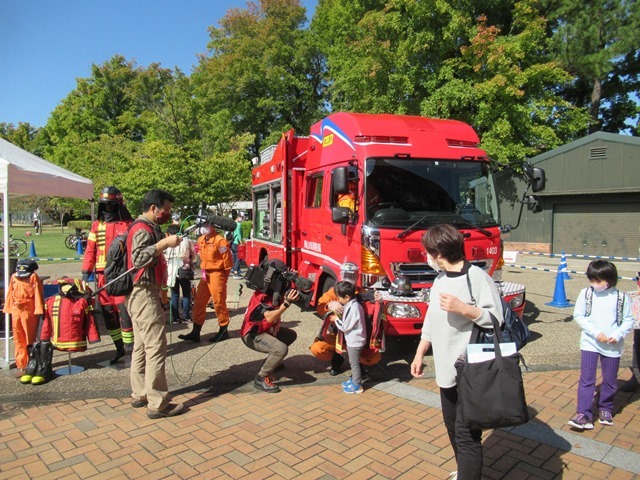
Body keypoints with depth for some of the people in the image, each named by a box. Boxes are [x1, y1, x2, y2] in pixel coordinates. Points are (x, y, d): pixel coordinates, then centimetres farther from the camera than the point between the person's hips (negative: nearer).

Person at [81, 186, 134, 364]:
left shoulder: (129, 225, -1)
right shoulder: (97, 225, 11)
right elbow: (90, 250, 11)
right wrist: (86, 272, 5)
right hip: (103, 276, 5)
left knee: (124, 311, -9)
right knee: (108, 313, 9)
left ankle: (129, 348, 3)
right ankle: (119, 348, 22)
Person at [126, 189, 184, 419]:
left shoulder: (148, 228, 17)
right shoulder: (143, 230, -14)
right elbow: (137, 257, -32)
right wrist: (165, 243, -33)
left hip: (141, 294, 11)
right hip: (145, 295, -11)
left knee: (142, 346, 16)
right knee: (156, 348, -9)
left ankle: (139, 394, 26)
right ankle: (157, 404, -5)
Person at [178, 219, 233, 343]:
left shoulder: (220, 240, -15)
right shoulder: (201, 240, 9)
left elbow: (227, 259, -12)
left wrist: (224, 276, -5)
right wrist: (204, 271, 18)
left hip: (217, 274, -8)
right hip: (205, 275, 8)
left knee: (219, 302, -1)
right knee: (199, 302, 7)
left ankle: (223, 331, 13)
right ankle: (195, 332, 14)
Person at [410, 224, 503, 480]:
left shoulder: (477, 277, -16)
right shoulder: (440, 279, 9)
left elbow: (497, 319, -19)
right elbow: (431, 320, 15)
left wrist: (462, 308, -28)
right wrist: (419, 354, 15)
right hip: (447, 370, 9)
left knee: (467, 436, -3)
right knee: (453, 429, 22)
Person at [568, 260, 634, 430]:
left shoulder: (621, 297, -6)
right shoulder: (586, 293, -6)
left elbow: (628, 320, 1)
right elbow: (578, 316, -4)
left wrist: (618, 335, -14)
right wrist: (595, 332, -14)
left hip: (612, 345, 1)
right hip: (589, 343, -1)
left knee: (610, 380, 15)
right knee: (586, 379, -2)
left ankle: (605, 408, 35)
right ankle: (583, 414, 2)